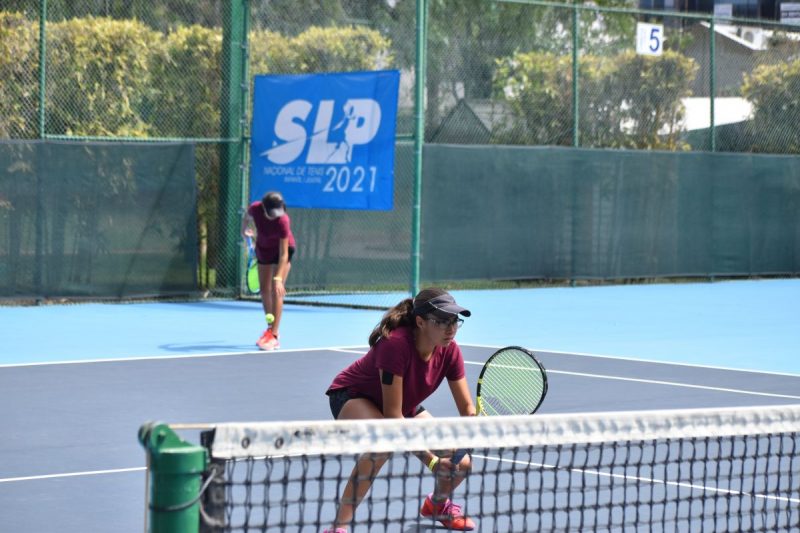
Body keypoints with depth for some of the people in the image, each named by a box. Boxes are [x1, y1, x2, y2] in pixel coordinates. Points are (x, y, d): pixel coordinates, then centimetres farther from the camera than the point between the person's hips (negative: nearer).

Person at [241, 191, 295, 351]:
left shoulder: (283, 221, -36)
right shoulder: (255, 209, -26)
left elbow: (283, 254, -35)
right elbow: (246, 217, 2)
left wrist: (278, 278, -41)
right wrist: (245, 230, 13)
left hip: (282, 249, -5)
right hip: (263, 248, 5)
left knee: (277, 291, -14)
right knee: (264, 290, 8)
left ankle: (274, 336, -13)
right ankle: (270, 328, 22)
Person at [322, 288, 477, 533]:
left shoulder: (449, 350, -19)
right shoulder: (396, 343, -38)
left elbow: (466, 407, -11)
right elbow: (392, 416, -36)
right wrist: (431, 459, -38)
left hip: (406, 405, 6)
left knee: (459, 462, -5)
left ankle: (438, 503, 33)